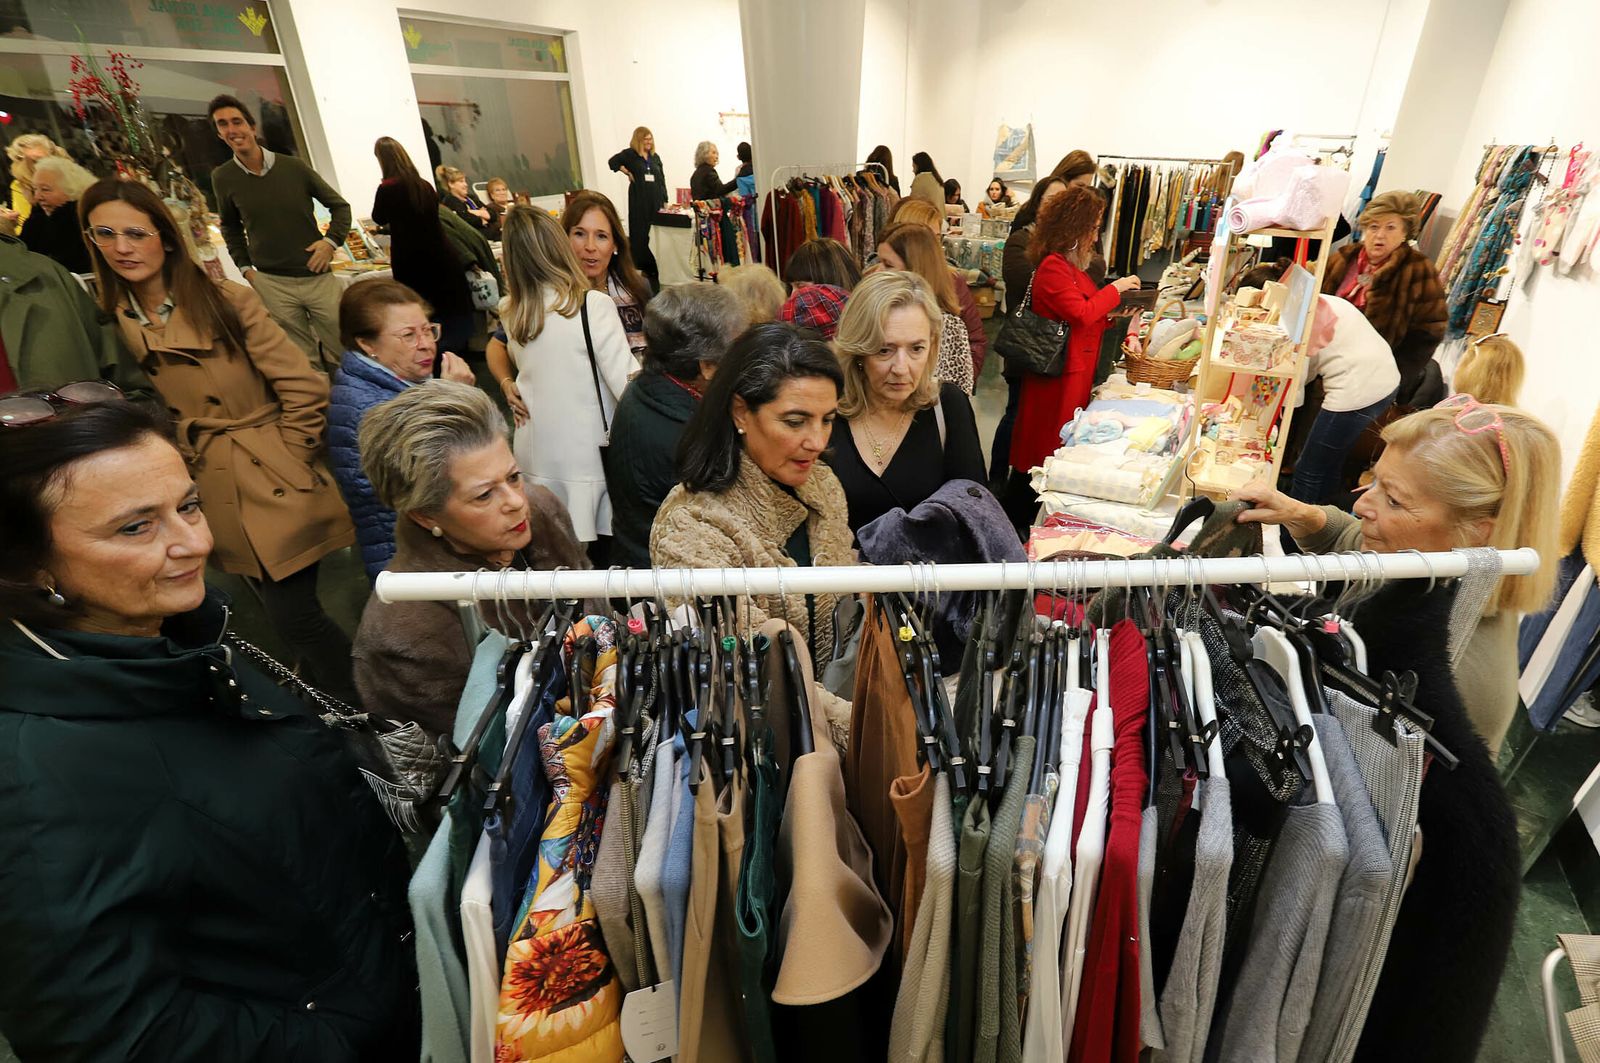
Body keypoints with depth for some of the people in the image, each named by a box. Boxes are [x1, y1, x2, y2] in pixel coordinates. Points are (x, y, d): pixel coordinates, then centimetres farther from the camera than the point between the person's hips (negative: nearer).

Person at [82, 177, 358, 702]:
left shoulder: (228, 301, -9)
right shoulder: (112, 323, 5)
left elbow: (305, 389, -11)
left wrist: (284, 463, -8)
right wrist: (185, 467, 4)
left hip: (278, 483, -4)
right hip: (219, 498, 5)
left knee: (292, 615, -5)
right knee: (287, 613, 14)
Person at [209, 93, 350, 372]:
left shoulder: (293, 166, -2)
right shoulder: (223, 178, 2)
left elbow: (339, 205, 8)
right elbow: (230, 226, 17)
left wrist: (332, 241, -7)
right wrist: (245, 267, 7)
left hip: (318, 276, 0)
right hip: (272, 283, 1)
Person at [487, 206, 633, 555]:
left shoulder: (511, 312, 4)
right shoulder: (593, 305, -14)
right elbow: (628, 385, -18)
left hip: (533, 457, 6)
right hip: (587, 457, -5)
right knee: (600, 551, 6)